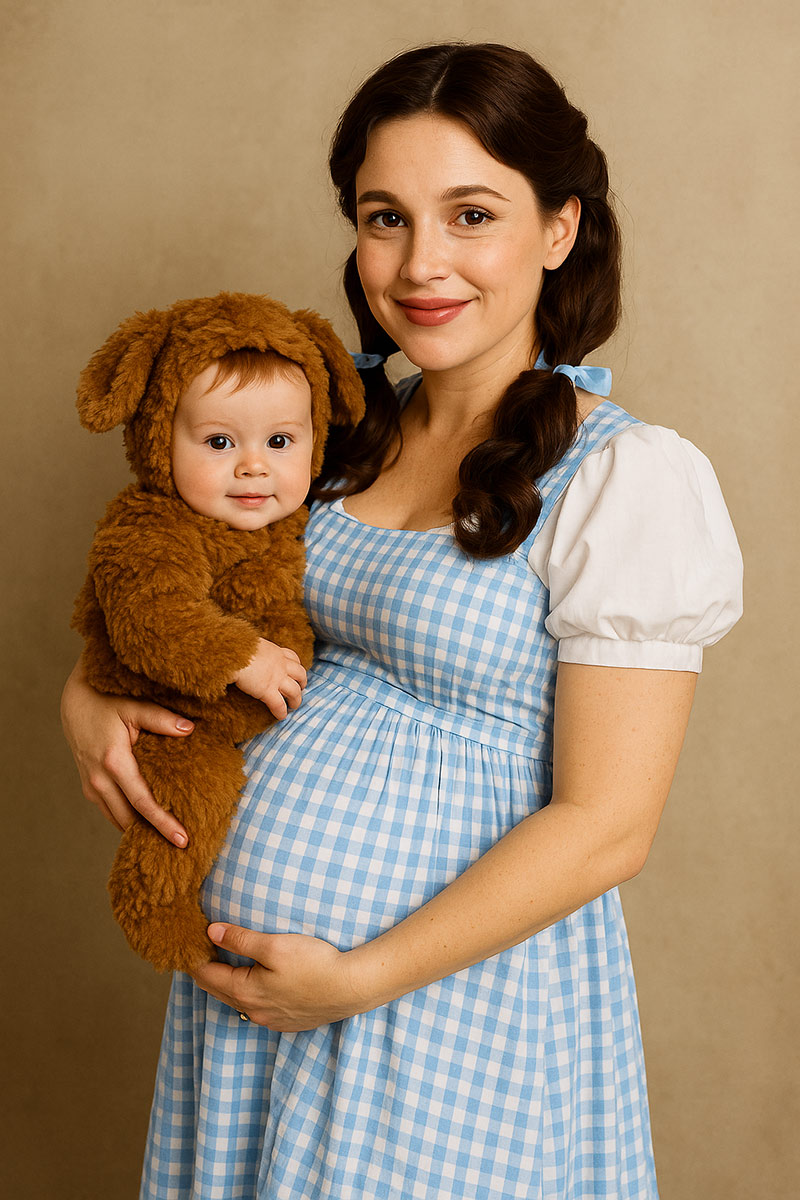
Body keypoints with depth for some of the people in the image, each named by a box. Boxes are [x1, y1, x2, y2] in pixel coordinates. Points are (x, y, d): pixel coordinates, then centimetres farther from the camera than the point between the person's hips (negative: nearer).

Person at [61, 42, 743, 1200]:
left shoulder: (630, 477, -16)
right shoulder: (345, 433, 4)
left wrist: (360, 980, -17)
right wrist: (91, 695, -5)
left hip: (453, 978, -6)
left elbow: (603, 827, -18)